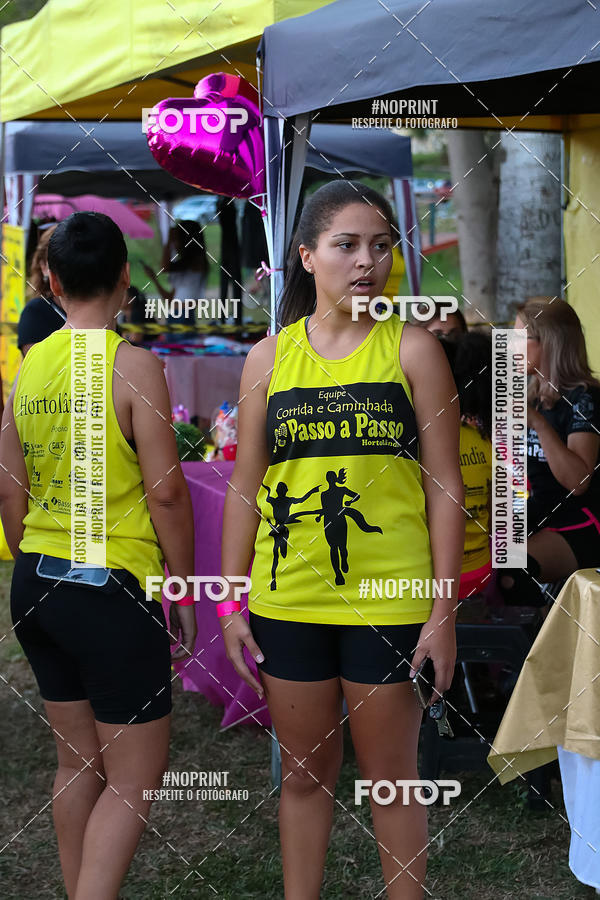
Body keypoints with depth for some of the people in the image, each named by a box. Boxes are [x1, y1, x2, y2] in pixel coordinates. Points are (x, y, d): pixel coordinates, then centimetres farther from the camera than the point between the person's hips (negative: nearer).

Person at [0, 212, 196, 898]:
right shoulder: (133, 365, -12)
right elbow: (166, 489, -14)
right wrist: (182, 587, -3)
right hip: (110, 586, -7)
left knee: (78, 761, 18)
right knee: (134, 777, 2)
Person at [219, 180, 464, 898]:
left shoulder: (412, 349, -1)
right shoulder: (269, 357, 5)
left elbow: (443, 486, -2)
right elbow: (245, 486, 9)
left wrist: (444, 611, -6)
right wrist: (231, 602, 5)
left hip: (389, 602, -2)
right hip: (288, 601, 2)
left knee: (391, 776, 8)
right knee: (304, 774, 13)